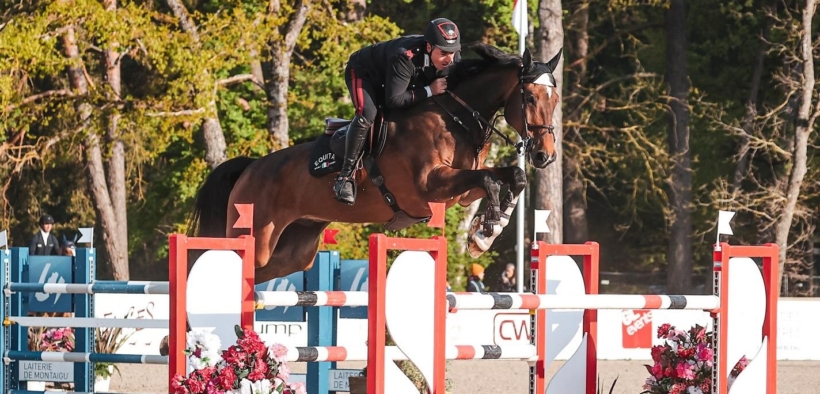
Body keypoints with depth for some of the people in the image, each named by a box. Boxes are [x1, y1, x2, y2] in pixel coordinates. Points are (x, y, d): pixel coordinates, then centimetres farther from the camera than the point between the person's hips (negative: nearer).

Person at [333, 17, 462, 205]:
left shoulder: (452, 58, -23)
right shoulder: (405, 57, -44)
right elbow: (394, 100, -42)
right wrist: (429, 91, -41)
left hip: (392, 78, 8)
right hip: (362, 72, -8)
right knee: (367, 115, -31)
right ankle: (346, 175, -21)